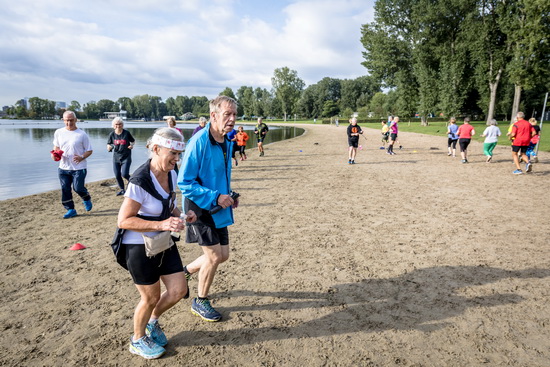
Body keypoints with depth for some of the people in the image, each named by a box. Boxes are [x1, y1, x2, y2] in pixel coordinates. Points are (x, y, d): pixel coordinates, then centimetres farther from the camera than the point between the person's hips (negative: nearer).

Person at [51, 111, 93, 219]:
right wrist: (55, 154, -3)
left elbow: (89, 150, -3)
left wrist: (82, 157, -23)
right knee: (65, 189, 6)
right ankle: (70, 209, 20)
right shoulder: (58, 132, 4)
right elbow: (56, 146, 19)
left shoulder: (82, 134, -7)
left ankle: (87, 199, 28)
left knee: (78, 188, -5)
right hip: (63, 167, 4)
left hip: (79, 167, -4)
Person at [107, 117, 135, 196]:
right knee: (117, 175, 7)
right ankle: (122, 190, 26)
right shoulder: (112, 134, 0)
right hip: (116, 158, 3)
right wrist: (110, 147, -16)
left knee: (124, 174, -16)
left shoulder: (126, 133, -5)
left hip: (126, 157, -3)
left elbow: (133, 141, 10)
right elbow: (108, 145, 7)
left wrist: (132, 145, -11)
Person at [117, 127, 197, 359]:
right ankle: (138, 340, 39)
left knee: (179, 291, 9)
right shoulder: (139, 181, -26)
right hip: (140, 247, -7)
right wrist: (161, 224, -31)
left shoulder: (171, 175, -2)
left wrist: (182, 216, -7)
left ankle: (152, 322, 40)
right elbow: (123, 220, -22)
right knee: (151, 298, 9)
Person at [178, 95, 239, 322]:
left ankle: (184, 272, 39)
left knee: (223, 255, 14)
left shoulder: (227, 142, 5)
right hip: (200, 207, -8)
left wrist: (229, 195, 5)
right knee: (214, 256, -2)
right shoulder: (199, 142, -22)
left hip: (219, 209, 8)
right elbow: (184, 183, -21)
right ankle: (200, 302, 23)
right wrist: (215, 197, -23)